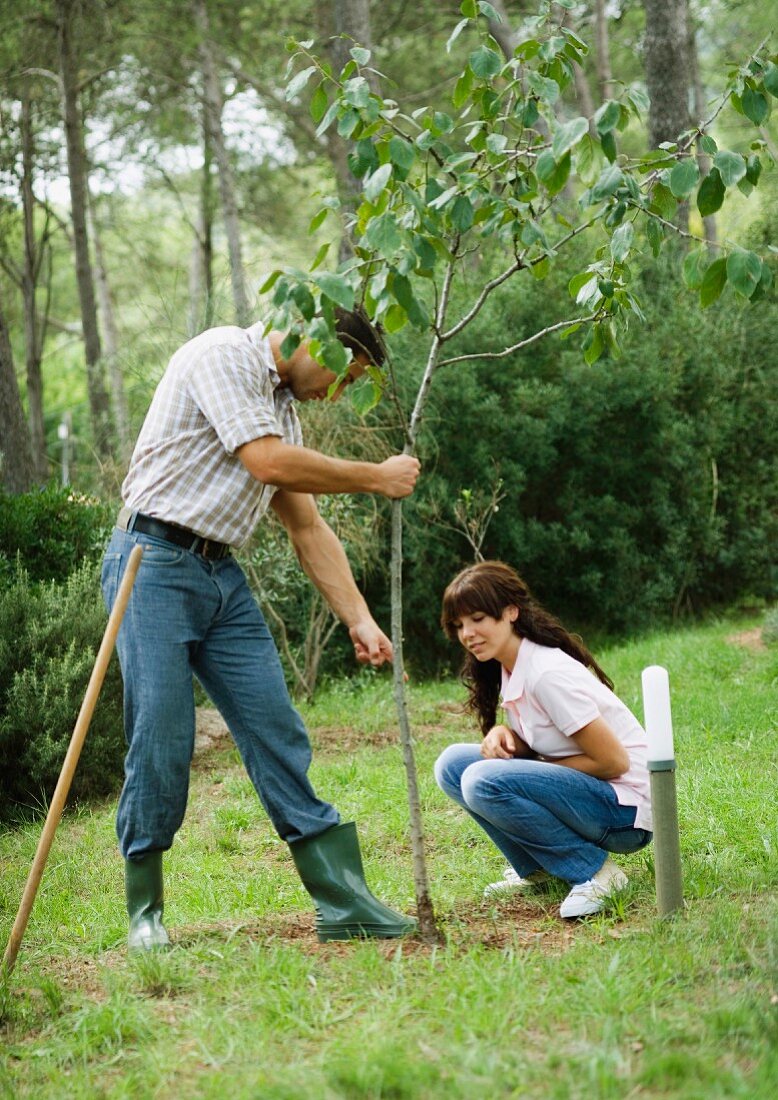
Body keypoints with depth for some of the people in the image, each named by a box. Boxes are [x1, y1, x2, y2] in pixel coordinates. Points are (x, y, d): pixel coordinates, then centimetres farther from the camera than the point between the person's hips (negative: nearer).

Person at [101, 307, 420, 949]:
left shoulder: (283, 406, 19)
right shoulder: (224, 355, -9)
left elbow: (308, 528, 20)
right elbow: (269, 463, -20)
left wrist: (359, 619, 13)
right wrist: (377, 479, -9)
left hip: (221, 573, 8)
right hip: (155, 562, -8)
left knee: (278, 733, 1)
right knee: (161, 740, -9)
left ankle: (344, 902, -1)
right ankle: (144, 912, 4)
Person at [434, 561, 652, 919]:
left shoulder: (548, 674, -21)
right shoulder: (510, 668, 6)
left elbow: (614, 762, -20)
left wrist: (540, 767, -12)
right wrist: (503, 733, -5)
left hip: (625, 809, -9)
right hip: (590, 794, 9)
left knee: (482, 781, -27)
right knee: (453, 763, 2)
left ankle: (594, 872, -14)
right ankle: (534, 869, 8)